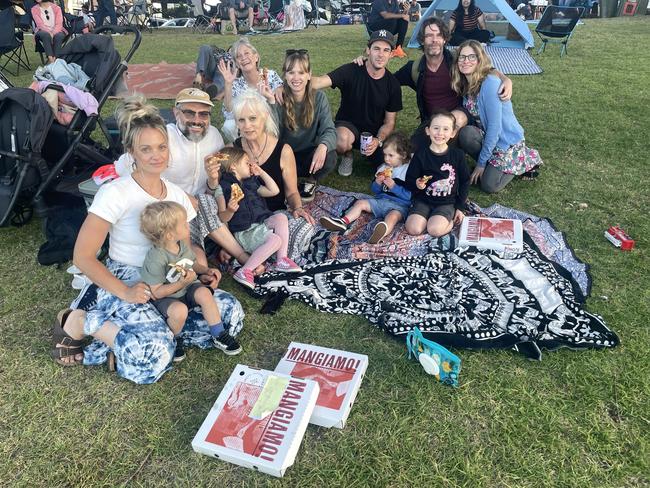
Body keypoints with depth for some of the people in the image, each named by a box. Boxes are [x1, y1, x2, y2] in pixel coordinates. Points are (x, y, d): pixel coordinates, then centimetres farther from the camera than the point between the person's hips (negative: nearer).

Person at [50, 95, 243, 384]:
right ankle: (79, 322, -5)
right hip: (123, 284, -7)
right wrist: (124, 292, -24)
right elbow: (83, 257, -13)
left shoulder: (177, 195, 6)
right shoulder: (115, 193, -13)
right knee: (154, 355, -32)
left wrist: (202, 271, -6)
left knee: (230, 312, -13)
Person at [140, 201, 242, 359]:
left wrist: (207, 270, -2)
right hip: (165, 297, -6)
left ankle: (219, 335, -9)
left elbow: (192, 264, 16)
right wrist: (182, 283, -31)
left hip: (185, 287, 6)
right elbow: (156, 292, -23)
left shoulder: (182, 244, -4)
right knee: (180, 310, -34)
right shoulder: (155, 259, -27)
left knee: (204, 293, -22)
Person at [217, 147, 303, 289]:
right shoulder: (224, 187, -4)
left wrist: (261, 173, 17)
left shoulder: (251, 182, 20)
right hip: (244, 232, -7)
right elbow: (223, 218, -9)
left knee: (281, 217, -19)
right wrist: (230, 210, -31)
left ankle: (281, 261, -17)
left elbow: (274, 191, 19)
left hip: (262, 223, 8)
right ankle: (245, 271, -28)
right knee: (276, 239, -29)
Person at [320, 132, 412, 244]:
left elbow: (409, 196, -12)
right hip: (381, 200, 8)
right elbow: (374, 191, 17)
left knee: (393, 216, -38)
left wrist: (394, 186, -19)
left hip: (399, 205, -8)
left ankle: (383, 231, -70)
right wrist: (377, 183, -5)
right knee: (360, 203, -2)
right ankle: (343, 222, -19)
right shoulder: (383, 168, 14)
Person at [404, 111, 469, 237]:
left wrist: (460, 207, 4)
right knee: (413, 229, -22)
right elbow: (409, 180, 0)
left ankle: (452, 220, 5)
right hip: (423, 200, 1)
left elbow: (465, 182, 7)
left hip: (447, 203, -1)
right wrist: (416, 184, -24)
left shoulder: (457, 155, -3)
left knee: (435, 230, -26)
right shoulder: (421, 155, -4)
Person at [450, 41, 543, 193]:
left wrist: (481, 163, -20)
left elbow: (494, 127, -25)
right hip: (487, 137, 6)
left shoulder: (490, 84, -26)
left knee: (489, 185, -15)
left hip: (508, 142, -6)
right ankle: (492, 164, 3)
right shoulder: (465, 85, -3)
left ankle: (528, 159, 9)